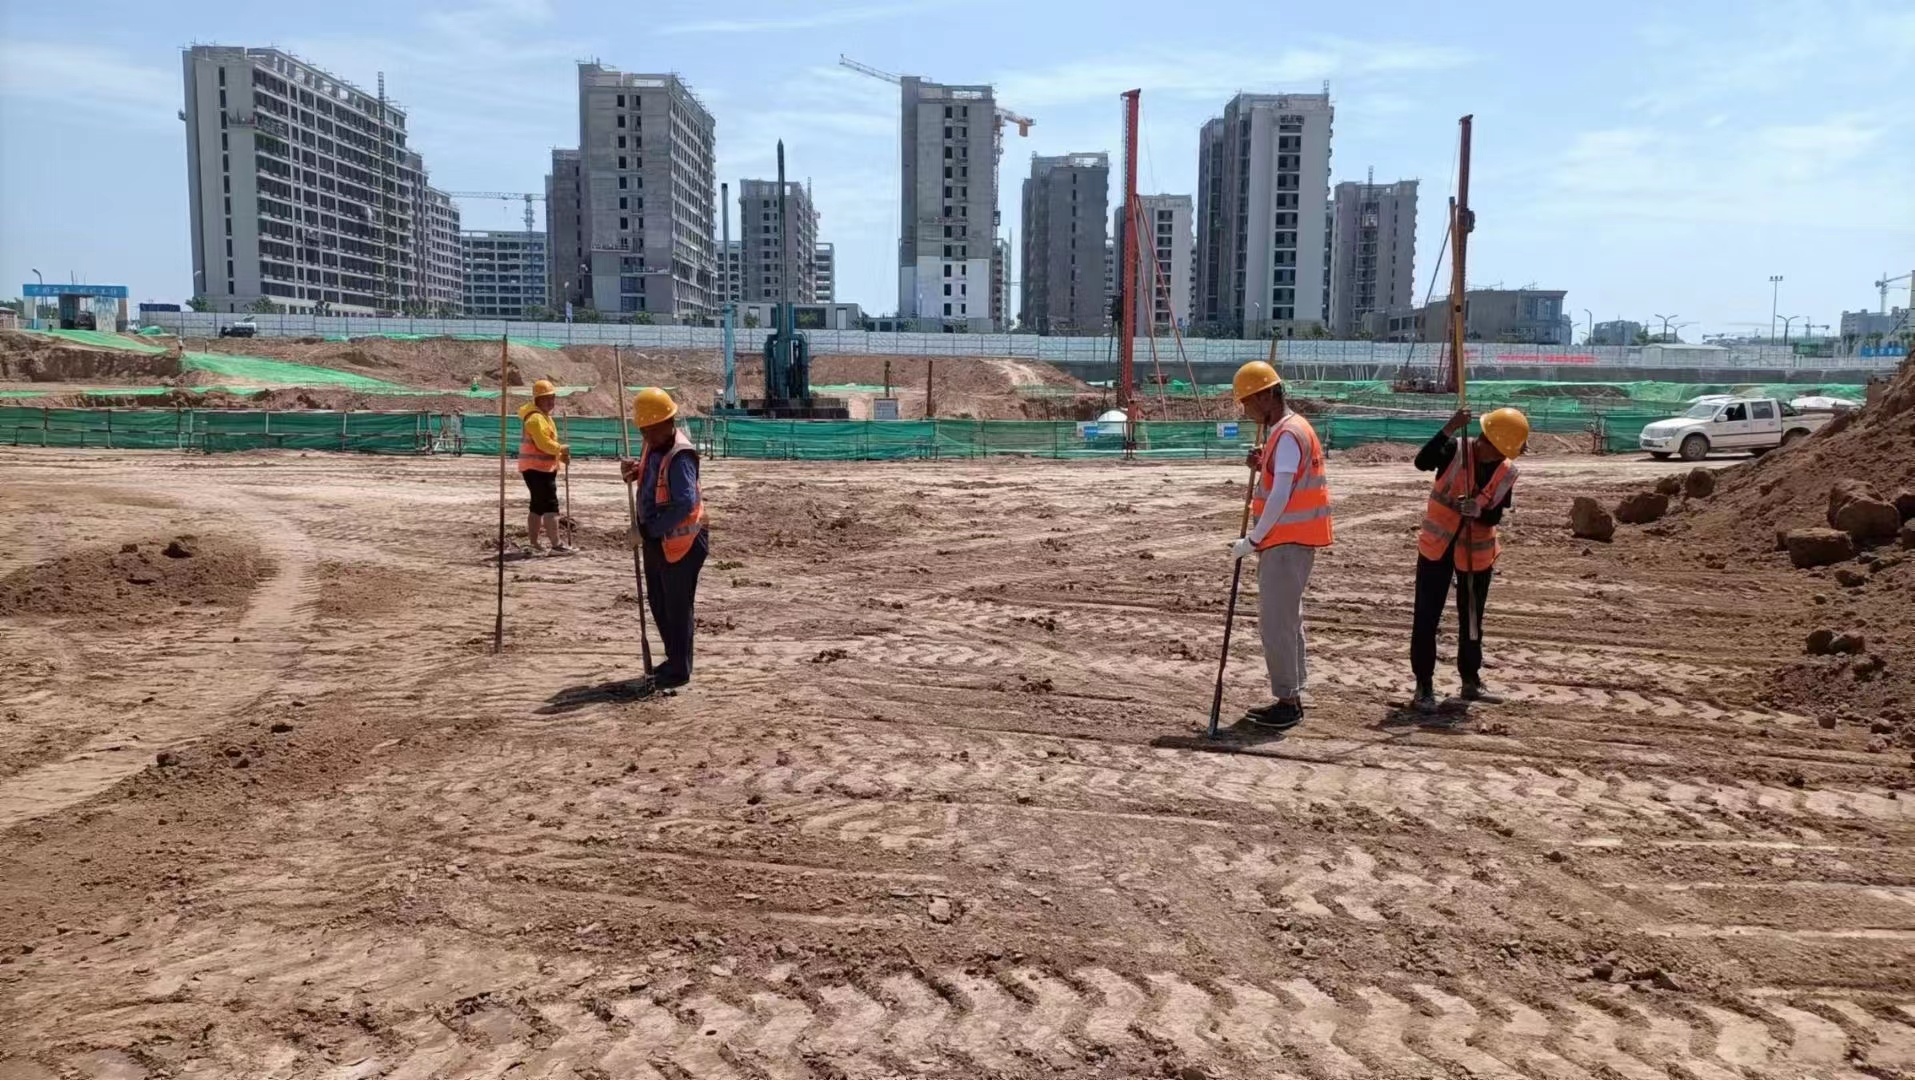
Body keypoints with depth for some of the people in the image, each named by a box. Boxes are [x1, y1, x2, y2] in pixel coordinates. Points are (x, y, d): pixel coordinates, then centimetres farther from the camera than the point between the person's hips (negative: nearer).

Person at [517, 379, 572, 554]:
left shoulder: (543, 416, 19)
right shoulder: (536, 418, -16)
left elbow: (547, 443, 23)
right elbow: (544, 443, -25)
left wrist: (560, 456, 7)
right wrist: (561, 449, -11)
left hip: (540, 467, 11)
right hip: (537, 468, -11)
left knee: (538, 506, 14)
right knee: (550, 505, -13)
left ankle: (534, 544, 20)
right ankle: (557, 545, -15)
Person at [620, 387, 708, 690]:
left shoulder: (680, 456, -23)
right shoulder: (654, 447, 6)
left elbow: (685, 504, -32)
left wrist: (646, 530, -28)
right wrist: (636, 471, -1)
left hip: (680, 542, -10)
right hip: (656, 540, 10)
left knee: (677, 607, 1)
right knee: (658, 603, 20)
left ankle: (680, 670, 14)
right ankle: (674, 659, 35)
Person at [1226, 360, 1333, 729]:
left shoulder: (1289, 435, -17)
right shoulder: (1285, 430, 15)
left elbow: (1280, 497, -22)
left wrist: (1252, 540, -17)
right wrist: (1262, 466, 6)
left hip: (1288, 543, -11)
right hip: (1287, 542, 11)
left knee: (1276, 621, -7)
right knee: (1286, 619, 15)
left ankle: (1288, 702, -1)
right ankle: (1290, 698, 23)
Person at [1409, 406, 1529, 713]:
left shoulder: (1508, 473, -6)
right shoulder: (1456, 449, -14)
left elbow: (1495, 517, -4)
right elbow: (1422, 462, -31)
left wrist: (1477, 510, -26)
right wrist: (1449, 430, -38)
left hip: (1477, 551, 3)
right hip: (1437, 545, -3)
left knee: (1472, 618, 14)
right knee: (1426, 617, -4)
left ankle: (1471, 680, 29)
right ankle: (1424, 685, 3)